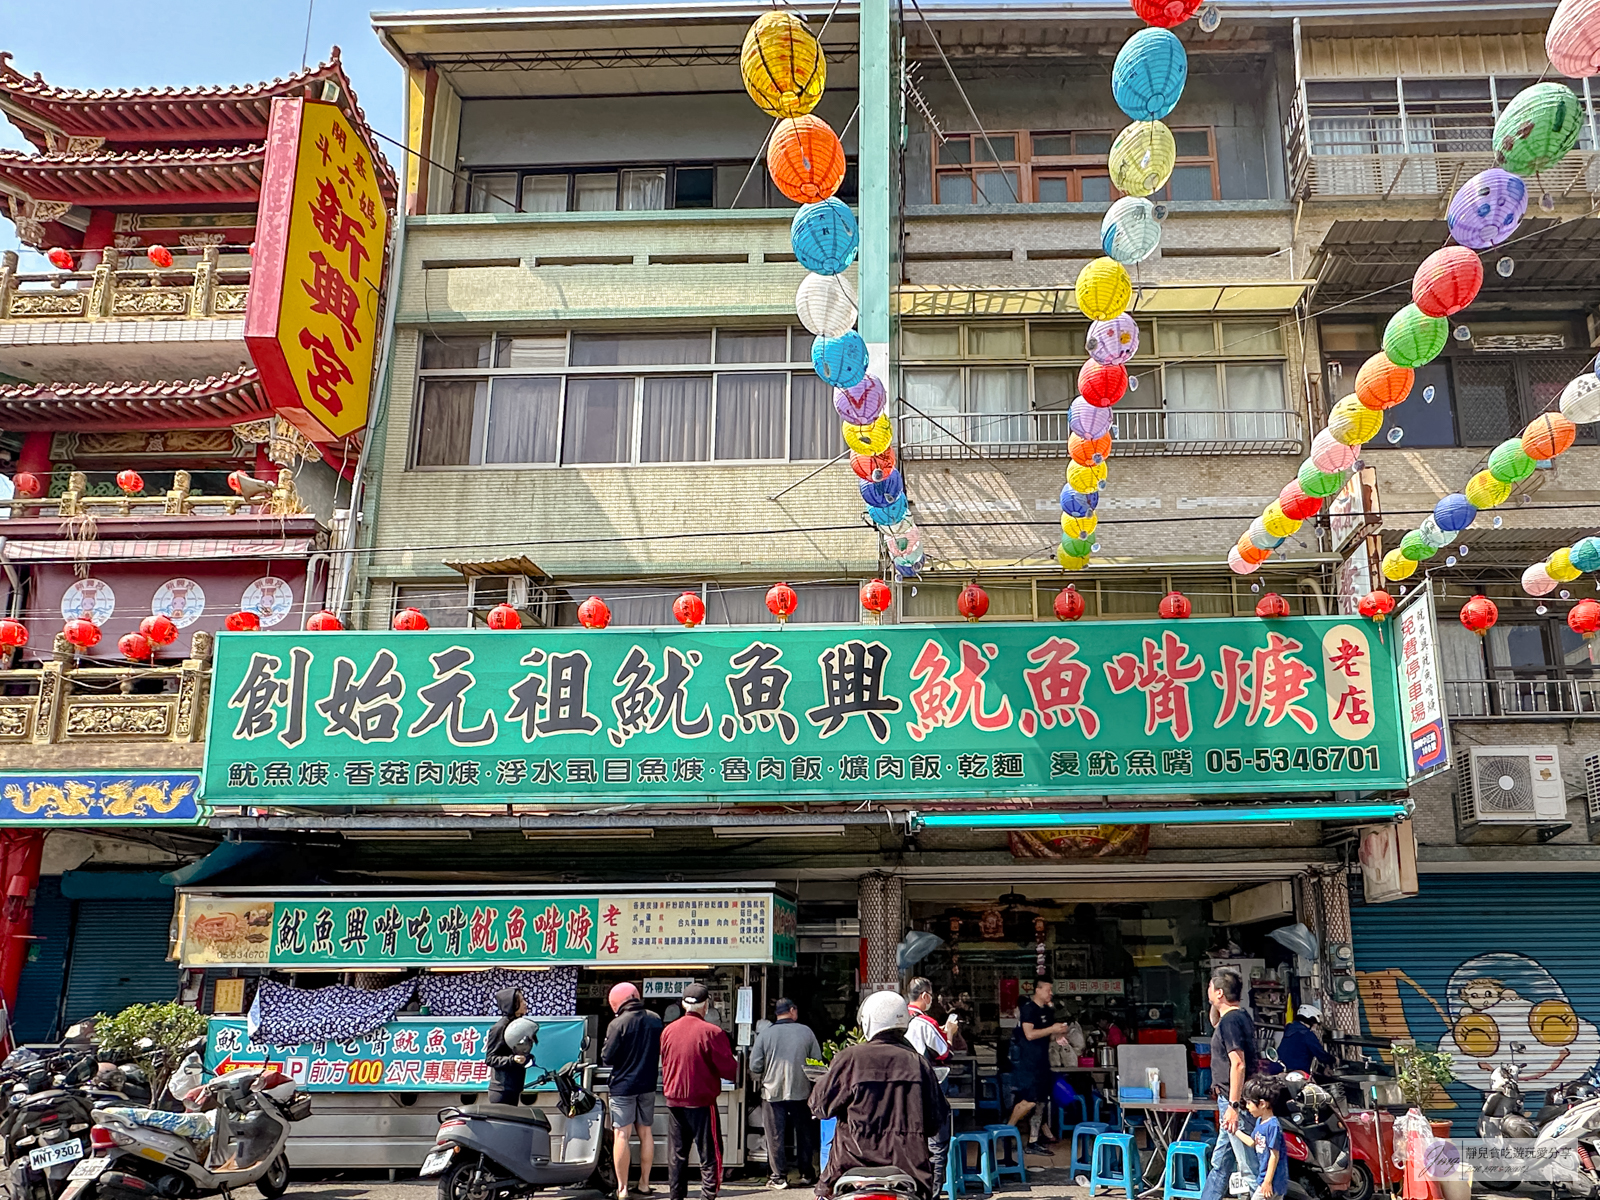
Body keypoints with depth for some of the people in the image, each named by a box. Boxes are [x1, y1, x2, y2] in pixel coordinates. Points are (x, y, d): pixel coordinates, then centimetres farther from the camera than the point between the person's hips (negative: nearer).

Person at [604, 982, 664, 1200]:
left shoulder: (618, 1024, -15)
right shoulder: (655, 1019, 2)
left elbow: (607, 1059, -11)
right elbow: (661, 1051, 13)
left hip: (623, 1086, -5)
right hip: (648, 1084, 5)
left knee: (621, 1135, -1)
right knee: (645, 1132, 14)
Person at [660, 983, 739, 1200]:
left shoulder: (668, 1031, 2)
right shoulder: (711, 1032, -15)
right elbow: (729, 1070, -13)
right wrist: (736, 1067, 8)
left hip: (674, 1101, 5)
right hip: (702, 1101, -5)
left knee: (676, 1155, 14)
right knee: (709, 1155, 2)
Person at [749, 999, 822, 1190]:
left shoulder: (764, 1034, -6)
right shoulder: (806, 1031, -4)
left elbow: (755, 1067, -7)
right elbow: (817, 1062, 0)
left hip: (773, 1092, -1)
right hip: (801, 1091, 1)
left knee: (775, 1136, 9)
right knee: (804, 1133, 16)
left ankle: (778, 1177, 12)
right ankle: (807, 1174, 24)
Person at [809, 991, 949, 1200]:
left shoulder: (849, 1058, -7)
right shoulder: (918, 1063, 2)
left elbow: (820, 1106, -1)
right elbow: (939, 1118, 7)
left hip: (856, 1158, -2)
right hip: (908, 1164, 2)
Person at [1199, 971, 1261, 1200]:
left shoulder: (1230, 1021, -17)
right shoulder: (1241, 1016, 12)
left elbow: (1238, 1064, -24)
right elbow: (1214, 1022, 34)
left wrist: (1234, 1106, -24)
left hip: (1235, 1102, -10)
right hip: (1230, 1099, 10)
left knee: (1251, 1168, -5)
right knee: (1220, 1164, 16)